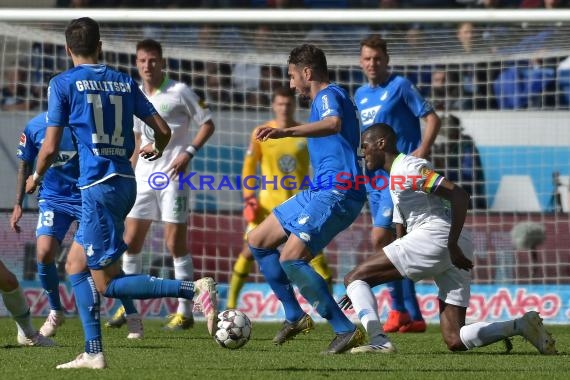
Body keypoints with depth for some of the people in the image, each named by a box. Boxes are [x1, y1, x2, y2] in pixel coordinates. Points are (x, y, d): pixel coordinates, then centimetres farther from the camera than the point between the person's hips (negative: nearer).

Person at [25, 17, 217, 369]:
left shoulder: (63, 84, -3)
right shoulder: (124, 82, 11)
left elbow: (50, 148, -6)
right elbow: (163, 129, 12)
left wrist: (36, 178, 15)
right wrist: (157, 150, 35)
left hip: (98, 186, -7)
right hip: (126, 182, 7)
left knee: (107, 283, -6)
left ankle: (193, 289, -23)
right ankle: (93, 353, 13)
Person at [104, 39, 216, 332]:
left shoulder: (179, 92, -8)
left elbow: (207, 123, -5)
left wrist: (189, 153, -17)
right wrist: (131, 172, 18)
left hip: (172, 176, -6)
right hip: (143, 176, 6)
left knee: (175, 244, -7)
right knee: (130, 241, 5)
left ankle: (185, 311, 1)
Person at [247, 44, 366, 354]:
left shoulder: (329, 95, -10)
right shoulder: (324, 98, 21)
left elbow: (334, 123, -34)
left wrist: (286, 132, -46)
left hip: (335, 193, -11)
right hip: (318, 191, 11)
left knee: (291, 258, -22)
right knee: (258, 241, 14)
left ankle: (346, 330, -18)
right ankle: (295, 316, 16)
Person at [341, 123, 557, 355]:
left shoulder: (407, 167, -1)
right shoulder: (396, 179, 30)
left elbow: (458, 195, -14)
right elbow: (401, 238, 34)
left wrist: (452, 246, -21)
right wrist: (362, 293, 30)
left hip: (435, 236, -10)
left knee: (354, 278, -5)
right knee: (455, 341, 3)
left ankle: (379, 342, -21)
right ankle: (522, 325, -6)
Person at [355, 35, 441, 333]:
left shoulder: (400, 86, -6)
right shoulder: (360, 95, 16)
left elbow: (432, 118, -8)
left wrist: (421, 152, -20)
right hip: (374, 177, 8)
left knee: (380, 237, -18)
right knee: (390, 244, 6)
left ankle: (399, 310, -11)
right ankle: (414, 317, 11)